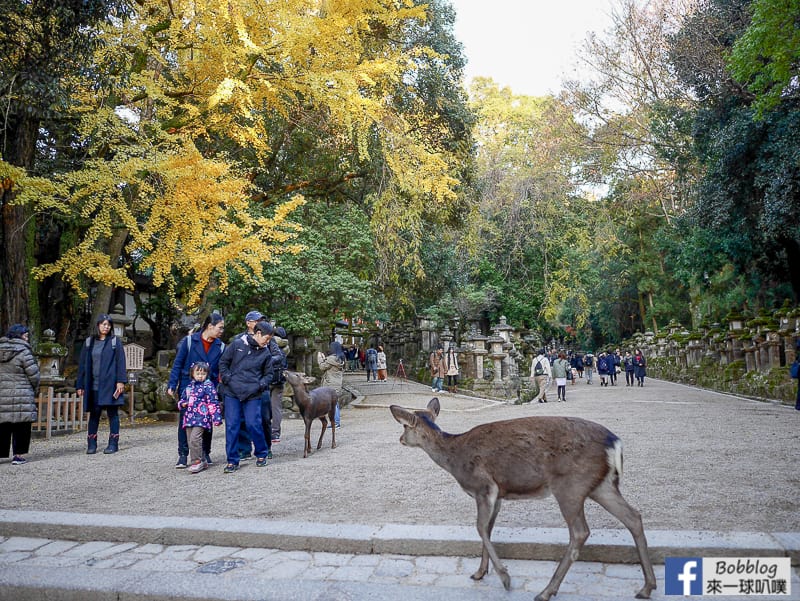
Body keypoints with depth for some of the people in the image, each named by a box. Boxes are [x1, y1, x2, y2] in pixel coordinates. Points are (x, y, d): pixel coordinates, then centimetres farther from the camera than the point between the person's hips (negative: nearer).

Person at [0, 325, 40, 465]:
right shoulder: (23, 352, -10)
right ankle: (18, 455, 4)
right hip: (21, 397, -5)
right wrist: (34, 389, 11)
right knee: (21, 426, 3)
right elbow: (34, 376, -8)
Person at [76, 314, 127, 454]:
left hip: (110, 384, -3)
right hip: (93, 385, 3)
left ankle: (113, 443, 7)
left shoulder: (115, 342, 3)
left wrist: (121, 381, -13)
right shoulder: (89, 342, 11)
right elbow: (82, 364, 11)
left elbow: (120, 362, -3)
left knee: (112, 413, 2)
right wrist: (80, 385, 7)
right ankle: (91, 444, 13)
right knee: (94, 414, 6)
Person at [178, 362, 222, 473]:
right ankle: (202, 461, 19)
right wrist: (182, 404, 3)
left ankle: (197, 462, -9)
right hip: (189, 418, 7)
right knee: (190, 440, 8)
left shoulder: (208, 386, -4)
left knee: (195, 439, -19)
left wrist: (216, 417, -13)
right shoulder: (189, 386, 15)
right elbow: (182, 398, 27)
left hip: (201, 417, -7)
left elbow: (213, 403, -7)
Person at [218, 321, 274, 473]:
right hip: (232, 393, 0)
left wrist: (261, 384, -3)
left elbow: (268, 374, 14)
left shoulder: (265, 353, 5)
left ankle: (261, 454, 18)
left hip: (253, 395, 0)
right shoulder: (237, 344, 1)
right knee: (232, 426, 0)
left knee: (253, 424, -5)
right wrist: (227, 379, -3)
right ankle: (232, 461, 11)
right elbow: (223, 362, 8)